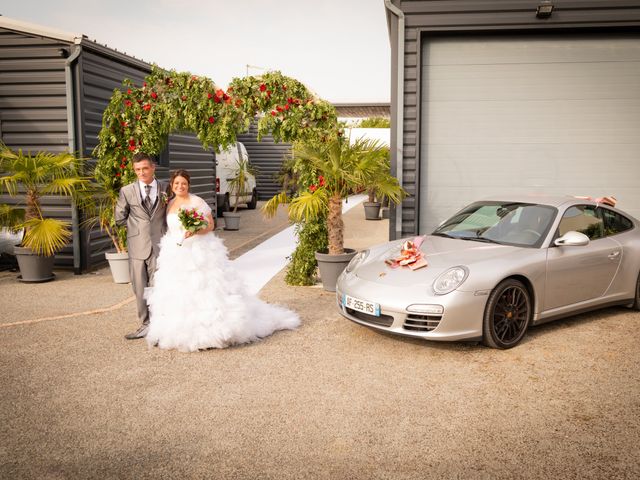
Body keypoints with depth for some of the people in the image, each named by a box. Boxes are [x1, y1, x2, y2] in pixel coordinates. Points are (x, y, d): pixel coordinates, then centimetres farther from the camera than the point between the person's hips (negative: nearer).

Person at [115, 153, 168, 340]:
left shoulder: (166, 190, 3)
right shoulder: (127, 191, 2)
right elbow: (119, 218, 11)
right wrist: (137, 226, 7)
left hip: (160, 245, -1)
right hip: (137, 247, 1)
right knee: (140, 289, 8)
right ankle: (145, 325, 21)